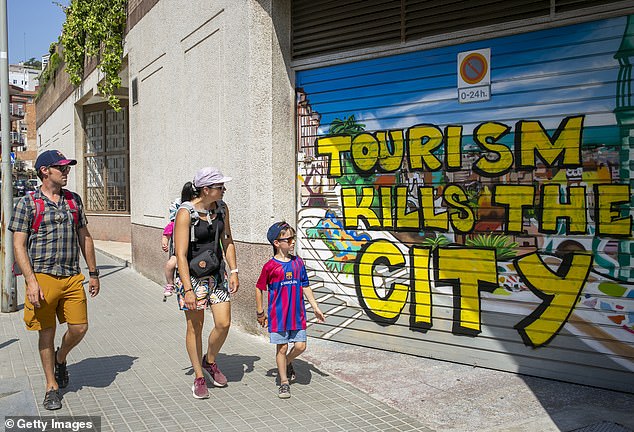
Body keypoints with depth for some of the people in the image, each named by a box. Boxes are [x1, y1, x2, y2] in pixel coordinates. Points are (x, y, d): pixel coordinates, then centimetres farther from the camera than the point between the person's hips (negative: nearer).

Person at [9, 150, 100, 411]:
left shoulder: (74, 200, 10)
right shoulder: (28, 202, -3)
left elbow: (84, 238, 16)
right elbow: (19, 245, -5)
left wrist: (93, 273, 14)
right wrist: (31, 280, -15)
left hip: (72, 277, 4)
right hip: (43, 278, -3)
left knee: (79, 327, 0)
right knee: (47, 333, 6)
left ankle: (60, 359, 33)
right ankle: (52, 386, 23)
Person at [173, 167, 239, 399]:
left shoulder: (221, 208, 2)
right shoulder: (185, 213, -17)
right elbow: (181, 255, -20)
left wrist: (233, 271, 6)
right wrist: (188, 290, -24)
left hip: (216, 273, 5)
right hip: (192, 275, -5)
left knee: (224, 323, 0)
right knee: (195, 327, 5)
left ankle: (209, 362, 28)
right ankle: (199, 377, 22)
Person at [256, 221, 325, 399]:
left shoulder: (298, 262, 4)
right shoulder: (270, 266, -9)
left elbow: (305, 286, 11)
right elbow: (259, 289, 0)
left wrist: (315, 307, 11)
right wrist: (260, 313, 4)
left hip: (297, 313, 4)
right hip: (278, 314, -4)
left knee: (300, 346, 2)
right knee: (282, 348, 4)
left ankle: (287, 363, 34)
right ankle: (284, 382, 19)